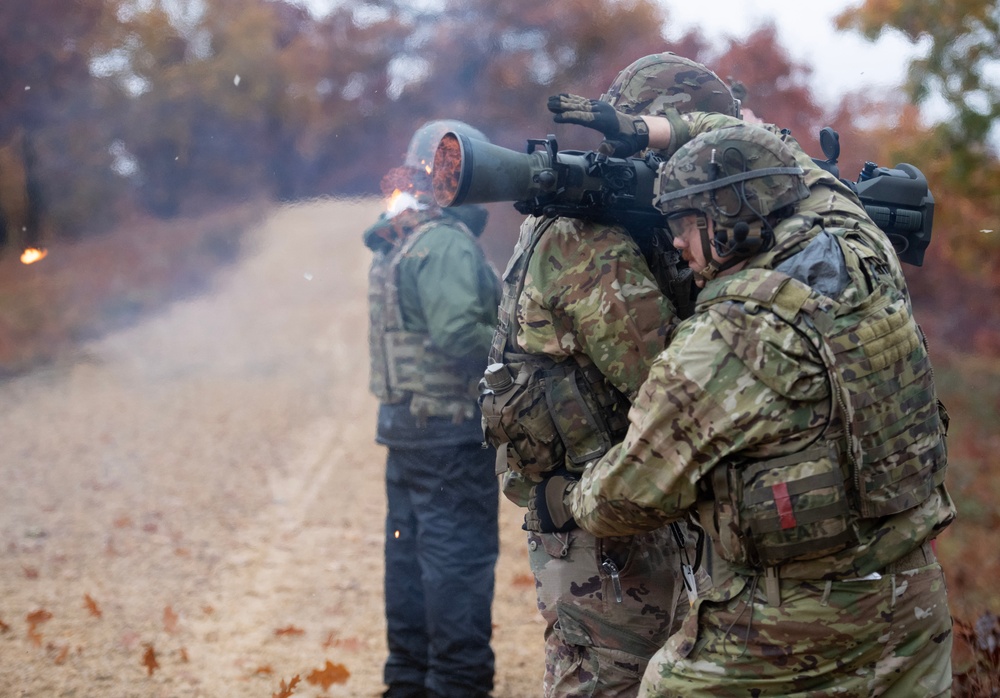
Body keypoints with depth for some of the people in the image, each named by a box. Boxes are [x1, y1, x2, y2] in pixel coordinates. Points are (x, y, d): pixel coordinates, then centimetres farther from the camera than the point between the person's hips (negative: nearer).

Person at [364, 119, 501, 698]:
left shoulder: (393, 245, 14)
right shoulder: (448, 244, -16)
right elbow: (459, 334, -26)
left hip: (403, 420, 10)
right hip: (452, 427, -9)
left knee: (410, 551, 14)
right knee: (461, 555, -3)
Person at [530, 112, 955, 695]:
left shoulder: (719, 345, -20)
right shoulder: (860, 247, -3)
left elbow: (632, 498, -9)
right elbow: (777, 151, 18)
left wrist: (571, 500, 12)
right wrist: (647, 129, 19)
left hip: (803, 615, -6)